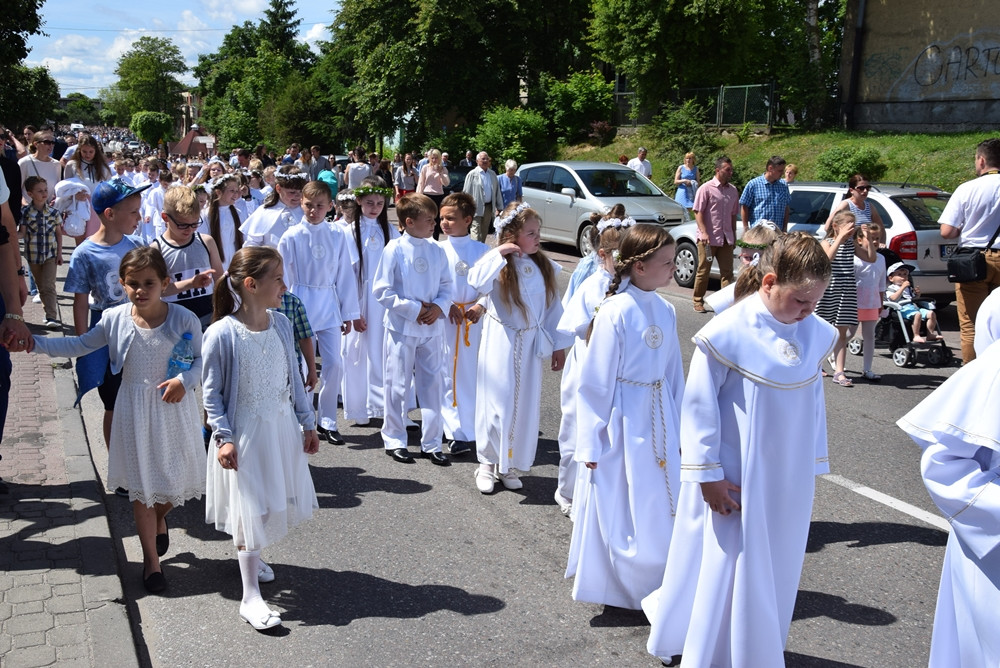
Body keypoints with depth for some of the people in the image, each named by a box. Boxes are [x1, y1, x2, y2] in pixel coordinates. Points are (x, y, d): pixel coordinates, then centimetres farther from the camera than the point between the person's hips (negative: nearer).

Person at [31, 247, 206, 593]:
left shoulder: (184, 319, -11)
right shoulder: (115, 319, -5)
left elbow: (201, 359, -2)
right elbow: (79, 345, 7)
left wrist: (184, 380, -20)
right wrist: (33, 342, 0)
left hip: (174, 407, -1)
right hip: (135, 411, 1)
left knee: (175, 478, 10)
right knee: (141, 485, 7)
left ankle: (159, 518, 46)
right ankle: (151, 558, 20)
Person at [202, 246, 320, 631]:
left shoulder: (281, 324, -2)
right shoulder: (221, 334, -18)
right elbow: (211, 393, -11)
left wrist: (307, 423, 9)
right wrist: (223, 438, -16)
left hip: (282, 427, 6)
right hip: (245, 432, -6)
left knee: (278, 501, 16)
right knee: (250, 508, 0)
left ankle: (251, 555, 44)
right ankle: (251, 596, 10)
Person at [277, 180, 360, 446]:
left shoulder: (337, 235, 1)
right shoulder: (291, 237, -4)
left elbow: (344, 274, 6)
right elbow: (282, 279, 0)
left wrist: (349, 312, 7)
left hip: (329, 304, 2)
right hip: (300, 304, -2)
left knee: (334, 363, 1)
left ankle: (327, 421, 15)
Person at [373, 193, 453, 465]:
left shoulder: (437, 251, 3)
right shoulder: (394, 249, -9)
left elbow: (446, 286, 9)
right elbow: (382, 290, -10)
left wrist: (439, 307, -11)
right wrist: (413, 309, -14)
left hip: (432, 328, 4)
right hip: (402, 328, -4)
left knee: (432, 384, 8)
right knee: (398, 385, 7)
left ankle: (431, 442, 19)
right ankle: (394, 439, 22)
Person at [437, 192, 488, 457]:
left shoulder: (481, 250, 3)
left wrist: (481, 306, -13)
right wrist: (447, 306, -13)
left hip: (474, 318, 1)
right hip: (444, 318, -1)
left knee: (474, 374, 5)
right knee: (449, 374, -1)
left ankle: (473, 429, 17)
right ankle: (458, 433, 6)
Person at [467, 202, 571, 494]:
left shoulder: (544, 266, 4)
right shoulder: (500, 265, -11)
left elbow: (553, 307, 9)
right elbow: (477, 281, -33)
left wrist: (559, 344, 8)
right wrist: (499, 252, -30)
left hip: (531, 344, 5)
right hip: (502, 343, -4)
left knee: (525, 404, 9)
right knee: (497, 402, 1)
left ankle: (510, 464, 23)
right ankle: (488, 463, 17)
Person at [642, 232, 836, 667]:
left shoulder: (816, 334, -2)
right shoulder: (728, 332, -18)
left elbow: (814, 402, 8)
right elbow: (699, 406, -13)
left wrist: (812, 466, 12)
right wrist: (708, 475, -11)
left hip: (788, 482, 5)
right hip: (737, 480, -5)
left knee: (774, 571, 18)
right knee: (726, 569, 6)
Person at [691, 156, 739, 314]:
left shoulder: (733, 190, 12)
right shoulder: (706, 189, -6)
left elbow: (733, 214, 18)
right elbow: (698, 212, -9)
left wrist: (733, 235, 15)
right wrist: (704, 233, -19)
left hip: (726, 239, 5)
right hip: (708, 238, -5)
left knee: (727, 271, 3)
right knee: (703, 271, 4)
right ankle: (698, 301, 15)